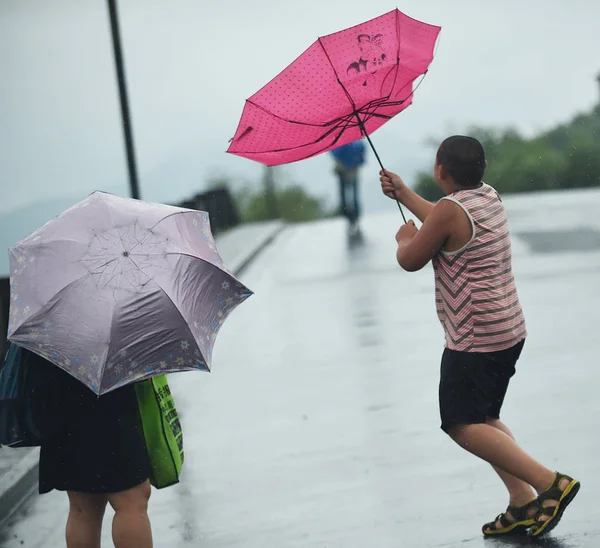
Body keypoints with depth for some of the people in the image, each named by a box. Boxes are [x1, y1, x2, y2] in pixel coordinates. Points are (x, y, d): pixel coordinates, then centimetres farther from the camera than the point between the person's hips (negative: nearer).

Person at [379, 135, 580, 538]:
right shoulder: (490, 197, 10)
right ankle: (523, 503, 8)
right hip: (509, 330, 10)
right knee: (484, 418, 17)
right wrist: (403, 193, 39)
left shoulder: (450, 210, -17)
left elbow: (410, 261, -7)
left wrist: (405, 237, 16)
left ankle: (551, 482, -16)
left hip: (476, 336, -10)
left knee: (462, 424, -7)